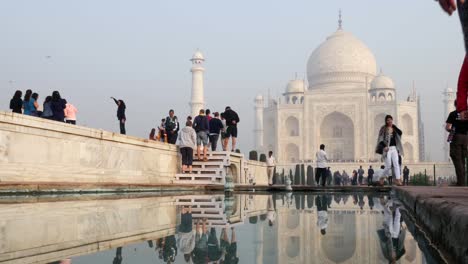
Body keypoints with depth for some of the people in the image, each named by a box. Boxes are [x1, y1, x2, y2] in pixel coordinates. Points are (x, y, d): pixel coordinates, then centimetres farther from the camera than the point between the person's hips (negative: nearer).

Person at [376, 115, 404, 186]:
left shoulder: (394, 128, 13)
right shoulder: (383, 129, -1)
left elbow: (400, 133, -3)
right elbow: (380, 139, -6)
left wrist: (394, 126, -3)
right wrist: (384, 146, -18)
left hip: (394, 148, 4)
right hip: (387, 148, -4)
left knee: (396, 164, -7)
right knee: (388, 165, -6)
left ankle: (398, 180, -12)